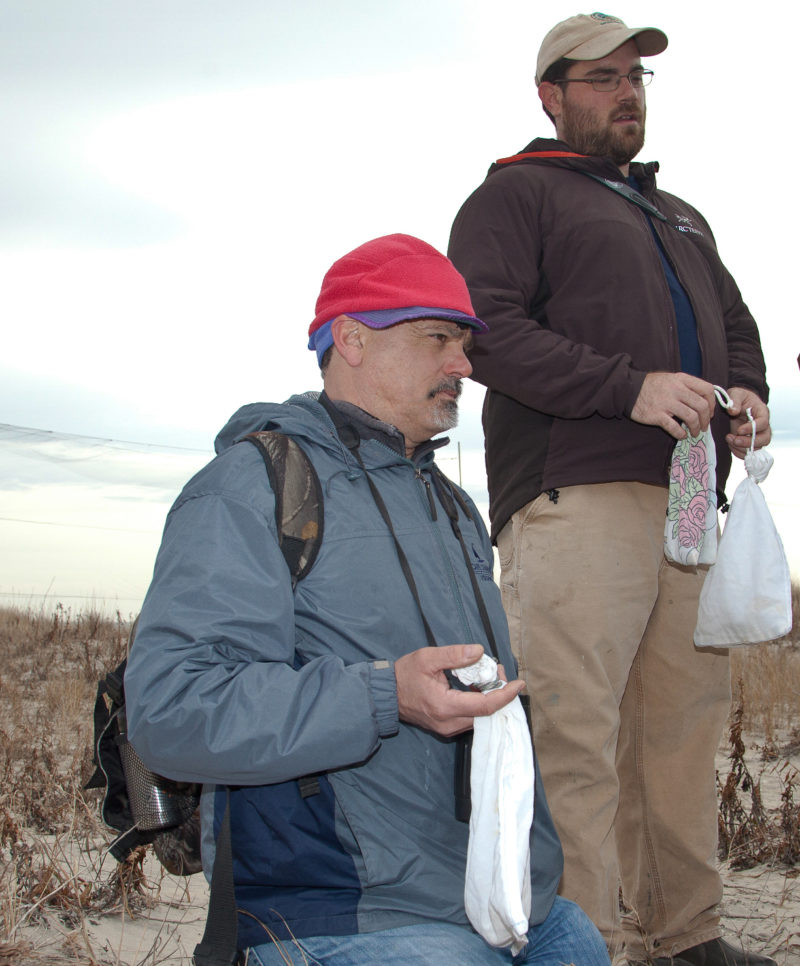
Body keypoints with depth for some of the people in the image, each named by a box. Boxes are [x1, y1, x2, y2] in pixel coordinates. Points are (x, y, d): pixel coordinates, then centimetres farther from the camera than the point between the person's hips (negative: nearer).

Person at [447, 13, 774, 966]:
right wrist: (632, 387, -15)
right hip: (573, 497, -7)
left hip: (685, 497, 7)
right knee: (573, 732, -12)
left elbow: (736, 324, 31)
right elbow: (487, 330, -7)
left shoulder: (680, 217, 32)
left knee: (684, 726, 7)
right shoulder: (516, 193, 8)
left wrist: (746, 395, 6)